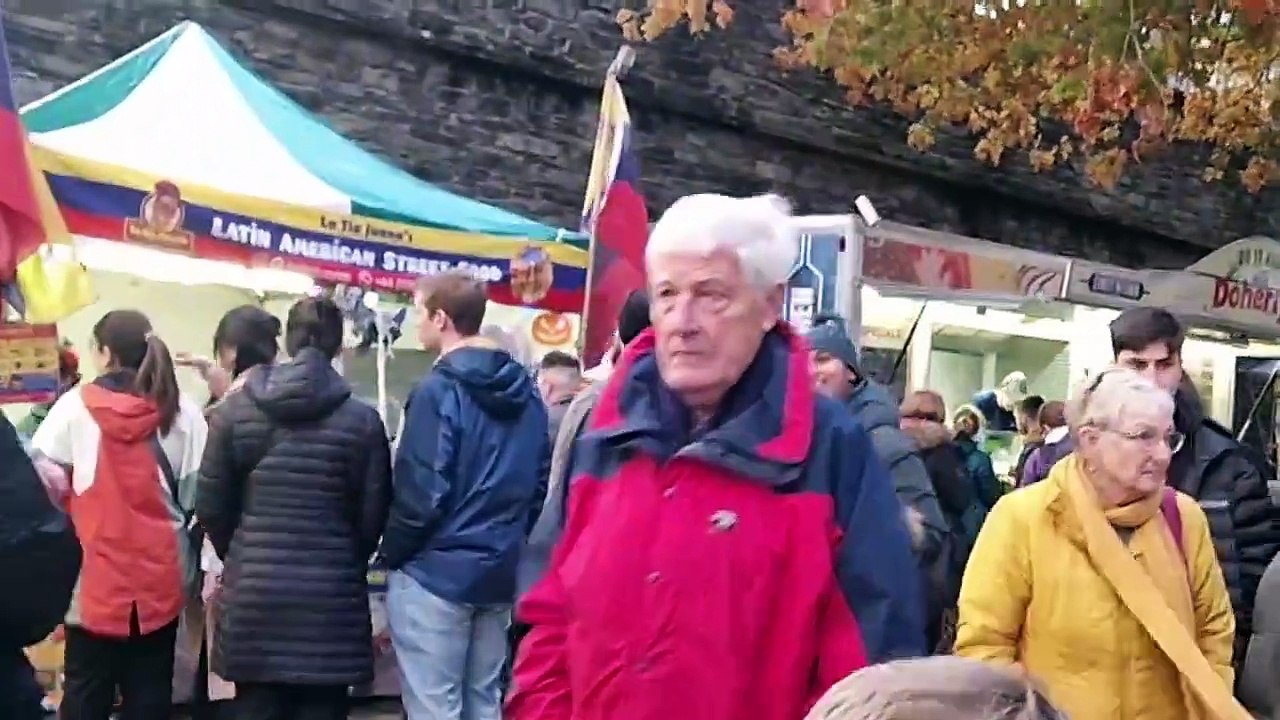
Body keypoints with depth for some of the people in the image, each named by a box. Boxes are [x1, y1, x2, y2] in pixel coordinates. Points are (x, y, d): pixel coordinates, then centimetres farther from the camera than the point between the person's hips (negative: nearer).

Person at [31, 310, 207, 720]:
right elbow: (200, 494, -1)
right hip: (161, 579, 1)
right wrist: (206, 566, 7)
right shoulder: (181, 412, -2)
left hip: (95, 581, -1)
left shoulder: (76, 406, -6)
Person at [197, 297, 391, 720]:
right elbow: (373, 516, -2)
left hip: (254, 592, 2)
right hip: (331, 594, -1)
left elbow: (211, 508, 2)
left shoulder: (234, 410, -1)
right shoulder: (362, 420, -6)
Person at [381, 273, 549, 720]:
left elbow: (421, 494, -17)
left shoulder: (439, 390, -15)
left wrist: (391, 554, -2)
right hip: (499, 572, 7)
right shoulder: (525, 391, 7)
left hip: (436, 573, -7)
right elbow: (541, 483, 9)